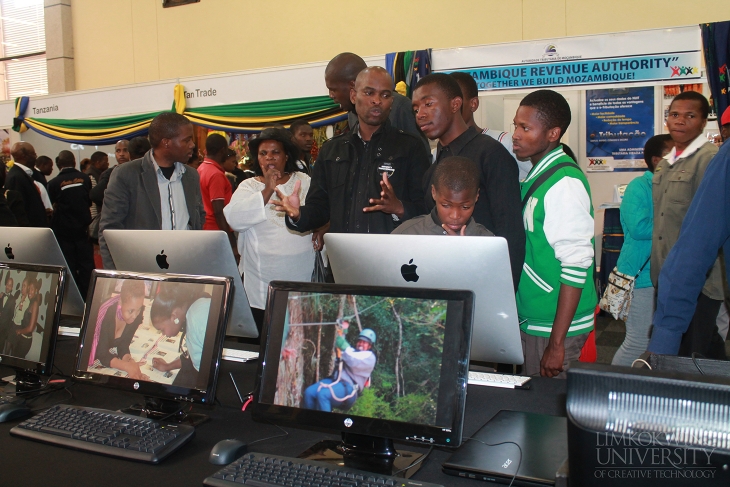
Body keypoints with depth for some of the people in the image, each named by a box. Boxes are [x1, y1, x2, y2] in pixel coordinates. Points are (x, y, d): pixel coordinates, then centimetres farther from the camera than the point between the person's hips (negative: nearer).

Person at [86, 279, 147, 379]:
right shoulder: (107, 313, -32)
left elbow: (123, 345, -12)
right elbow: (102, 355, -30)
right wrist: (127, 366, -45)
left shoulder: (138, 313, -19)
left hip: (111, 354, 4)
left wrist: (130, 361, -33)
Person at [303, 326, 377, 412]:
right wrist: (342, 330, 10)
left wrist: (343, 347, -20)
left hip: (349, 387, -8)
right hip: (335, 380, 8)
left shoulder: (370, 357, 3)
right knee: (309, 392, -16)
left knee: (322, 394, -33)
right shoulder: (352, 350, 28)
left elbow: (354, 362, -16)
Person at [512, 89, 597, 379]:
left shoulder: (564, 183, -17)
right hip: (531, 321, 8)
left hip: (554, 325, -8)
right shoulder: (537, 177, 10)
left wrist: (556, 343, -20)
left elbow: (576, 265, -21)